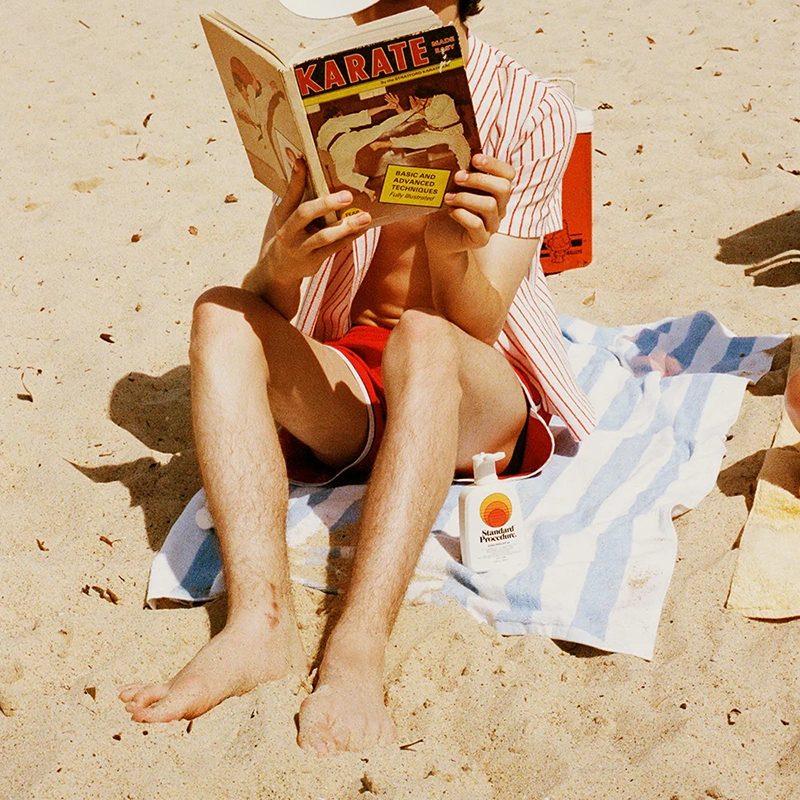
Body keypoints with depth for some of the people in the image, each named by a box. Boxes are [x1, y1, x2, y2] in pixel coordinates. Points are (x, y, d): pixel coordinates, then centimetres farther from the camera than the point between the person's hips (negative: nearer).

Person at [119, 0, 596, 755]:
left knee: (421, 338, -35)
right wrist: (284, 264, -28)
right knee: (220, 315, -24)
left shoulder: (531, 111, -5)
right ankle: (261, 620, -39)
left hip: (478, 396, -3)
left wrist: (453, 250, -35)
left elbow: (476, 328, -13)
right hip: (350, 393, 3)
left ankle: (354, 654, -47)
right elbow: (267, 309, -4)